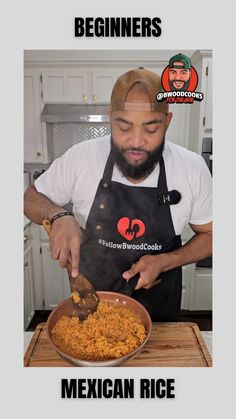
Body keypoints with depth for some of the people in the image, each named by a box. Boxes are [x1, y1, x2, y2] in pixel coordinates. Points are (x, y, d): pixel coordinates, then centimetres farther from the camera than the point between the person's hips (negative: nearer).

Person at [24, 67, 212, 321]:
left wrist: (165, 262, -21)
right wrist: (58, 216, -25)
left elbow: (209, 235, -4)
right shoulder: (80, 158, -18)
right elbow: (32, 198, -3)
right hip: (90, 298, 0)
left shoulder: (193, 168, -16)